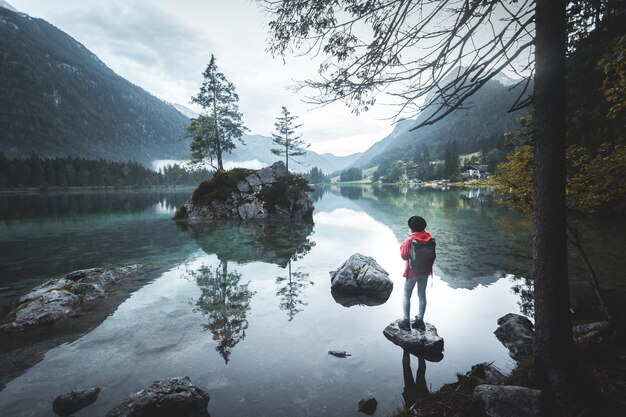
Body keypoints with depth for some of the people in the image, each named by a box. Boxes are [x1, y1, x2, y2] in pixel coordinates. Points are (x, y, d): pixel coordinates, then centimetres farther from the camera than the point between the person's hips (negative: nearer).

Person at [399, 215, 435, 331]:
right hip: (425, 271, 5)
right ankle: (420, 320, 23)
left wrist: (403, 245, -1)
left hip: (412, 272, -5)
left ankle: (406, 321, 8)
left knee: (406, 296, 8)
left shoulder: (410, 240, -21)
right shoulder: (430, 239, -4)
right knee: (422, 295, 16)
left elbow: (404, 255, -15)